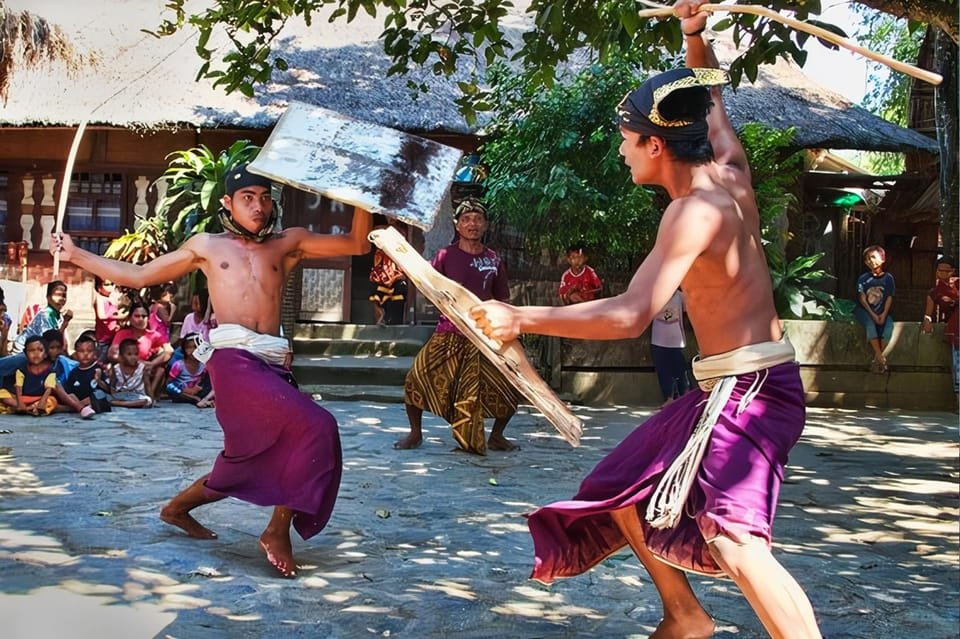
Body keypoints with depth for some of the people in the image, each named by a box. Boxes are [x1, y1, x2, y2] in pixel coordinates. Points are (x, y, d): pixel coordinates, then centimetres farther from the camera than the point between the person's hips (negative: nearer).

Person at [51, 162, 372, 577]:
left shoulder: (288, 243, 18)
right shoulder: (207, 245, 16)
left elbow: (358, 244, 14)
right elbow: (137, 276, 22)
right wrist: (75, 255, 21)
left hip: (273, 366, 5)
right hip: (234, 359, -4)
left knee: (251, 460, 6)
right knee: (314, 428, -22)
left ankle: (179, 507, 30)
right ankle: (279, 530, -9)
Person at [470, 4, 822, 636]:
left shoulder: (695, 210, -20)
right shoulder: (731, 173, 6)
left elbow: (631, 315, -30)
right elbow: (710, 94, 27)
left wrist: (522, 318, -30)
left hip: (748, 388, -10)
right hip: (731, 386, 10)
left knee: (734, 538, -25)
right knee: (622, 488, 17)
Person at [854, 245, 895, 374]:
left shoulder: (888, 278, 1)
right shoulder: (863, 278, -5)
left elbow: (889, 298, -1)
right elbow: (862, 299, -9)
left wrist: (884, 314, -15)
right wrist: (873, 315, -18)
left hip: (882, 311, 2)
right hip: (864, 310, -2)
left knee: (889, 324, -28)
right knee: (870, 324, -33)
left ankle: (877, 358, -21)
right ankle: (881, 358, -30)